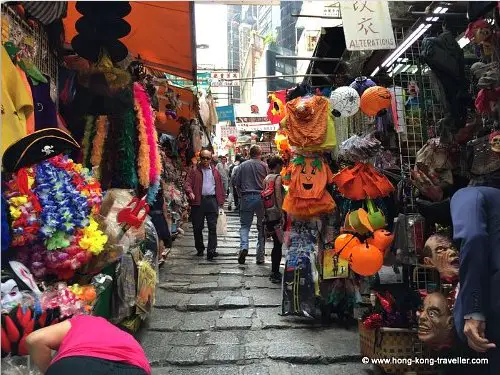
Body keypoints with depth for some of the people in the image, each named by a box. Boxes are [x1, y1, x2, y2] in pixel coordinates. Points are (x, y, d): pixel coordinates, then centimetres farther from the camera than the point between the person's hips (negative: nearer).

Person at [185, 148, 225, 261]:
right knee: (197, 227, 7)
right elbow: (187, 184, -2)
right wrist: (190, 192, -24)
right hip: (198, 201, -1)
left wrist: (221, 202, 5)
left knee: (212, 227, -5)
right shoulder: (194, 171, 8)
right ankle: (200, 249, 25)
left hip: (212, 201, 1)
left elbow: (220, 187, 13)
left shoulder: (215, 171, 15)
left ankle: (211, 251, -4)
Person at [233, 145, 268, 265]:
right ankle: (260, 256, 12)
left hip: (246, 197, 1)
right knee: (261, 227, 9)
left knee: (244, 225, 9)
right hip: (261, 197, 0)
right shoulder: (264, 166, -2)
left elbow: (236, 183, 4)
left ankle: (244, 247, -17)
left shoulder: (242, 166, 3)